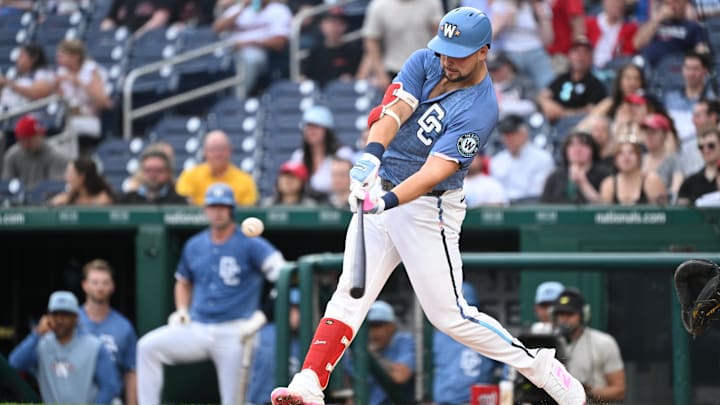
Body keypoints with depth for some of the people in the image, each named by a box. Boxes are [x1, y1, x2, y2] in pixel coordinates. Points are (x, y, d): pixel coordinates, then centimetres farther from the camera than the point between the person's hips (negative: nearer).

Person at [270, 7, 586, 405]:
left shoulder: (479, 110, -20)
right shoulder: (424, 62, -2)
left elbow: (433, 172, -28)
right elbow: (393, 110, -18)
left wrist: (388, 201, -44)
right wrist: (371, 155, -37)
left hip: (428, 209, -6)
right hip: (381, 193, 6)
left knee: (449, 314, -6)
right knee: (350, 294, -1)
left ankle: (546, 371, 3)